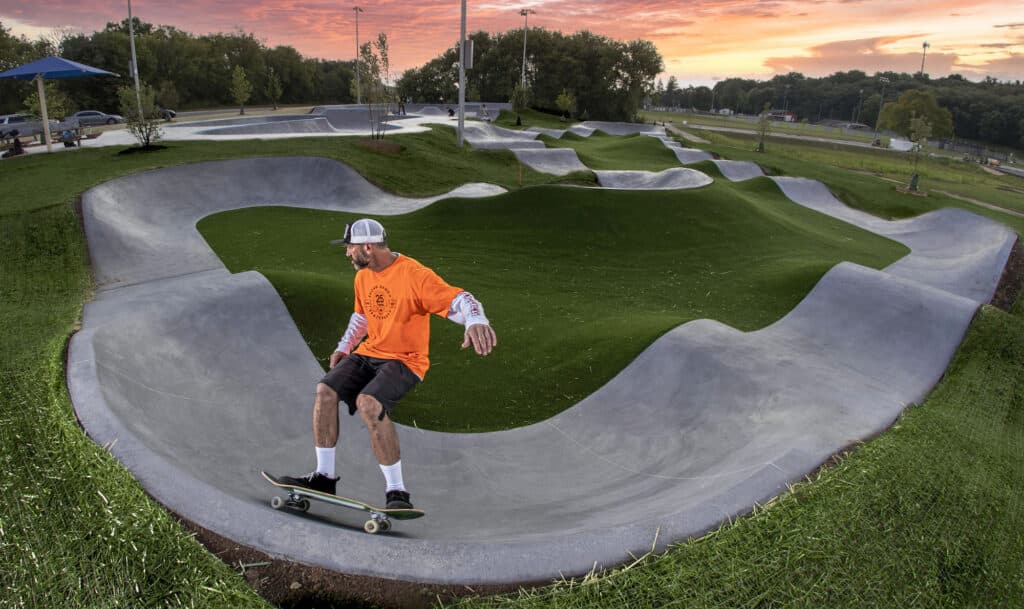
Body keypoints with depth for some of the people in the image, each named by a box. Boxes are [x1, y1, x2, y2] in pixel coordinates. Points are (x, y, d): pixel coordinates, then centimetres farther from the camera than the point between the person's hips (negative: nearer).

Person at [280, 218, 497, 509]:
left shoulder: (414, 275, -17)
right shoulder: (362, 277, 9)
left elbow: (458, 299, -27)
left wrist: (475, 321, -47)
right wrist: (344, 347, 19)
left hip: (405, 360, -8)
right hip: (368, 353, 8)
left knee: (368, 402, -32)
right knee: (325, 390, -12)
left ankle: (397, 491, -22)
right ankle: (324, 477, 2)